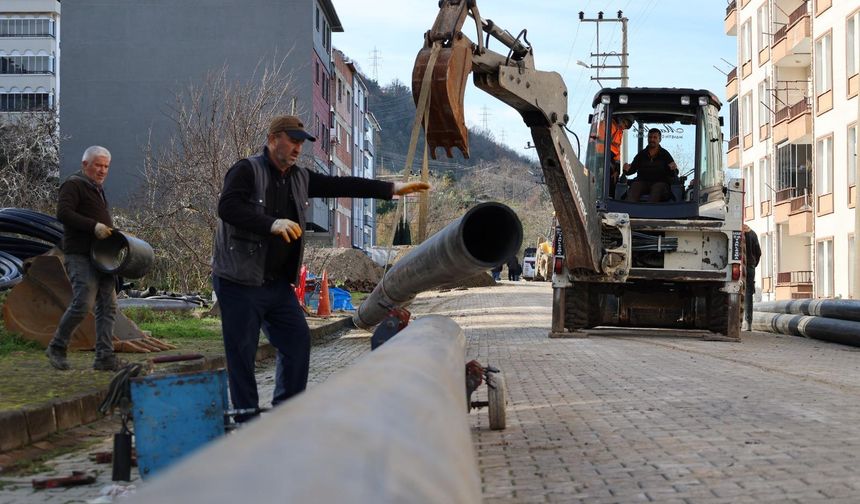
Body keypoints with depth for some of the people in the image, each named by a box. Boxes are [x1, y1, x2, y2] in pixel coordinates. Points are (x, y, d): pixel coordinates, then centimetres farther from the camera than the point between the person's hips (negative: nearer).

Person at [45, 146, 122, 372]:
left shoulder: (98, 188, 23)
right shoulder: (74, 185, -5)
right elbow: (63, 213, -18)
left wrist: (111, 231, 16)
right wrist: (94, 226, -24)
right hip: (80, 256, -9)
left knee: (108, 306, 1)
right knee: (83, 303, -15)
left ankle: (105, 357, 2)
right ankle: (57, 347, 4)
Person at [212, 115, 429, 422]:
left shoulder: (299, 178, 13)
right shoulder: (247, 171, -9)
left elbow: (340, 186, 13)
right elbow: (227, 207, -23)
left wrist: (391, 189, 9)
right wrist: (272, 224, -33)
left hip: (278, 282, 8)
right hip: (240, 282, -8)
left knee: (298, 340, 8)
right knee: (242, 352, -3)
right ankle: (248, 421, 7)